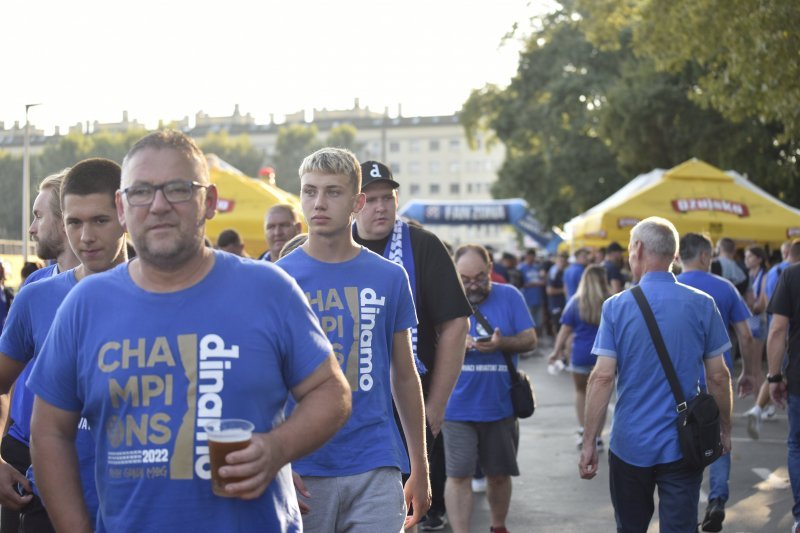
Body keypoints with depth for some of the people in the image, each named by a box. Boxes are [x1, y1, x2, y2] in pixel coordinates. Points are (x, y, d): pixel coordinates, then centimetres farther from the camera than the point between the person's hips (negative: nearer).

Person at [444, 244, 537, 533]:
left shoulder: (510, 296, 0)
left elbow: (530, 339, -1)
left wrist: (502, 343, -21)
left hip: (501, 405, 2)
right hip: (457, 408, -2)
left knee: (499, 474, 15)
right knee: (459, 475, -7)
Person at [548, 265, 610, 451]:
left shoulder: (576, 302, -4)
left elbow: (565, 329, -3)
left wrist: (557, 350, 7)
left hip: (581, 355, 0)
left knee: (581, 391, 21)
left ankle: (583, 431, 13)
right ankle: (596, 437, 7)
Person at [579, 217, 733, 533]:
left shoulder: (616, 307, -6)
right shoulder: (702, 305, -3)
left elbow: (602, 377, -10)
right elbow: (718, 376, 0)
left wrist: (589, 443, -5)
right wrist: (725, 430, 14)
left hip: (630, 445, 0)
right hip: (683, 446, 0)